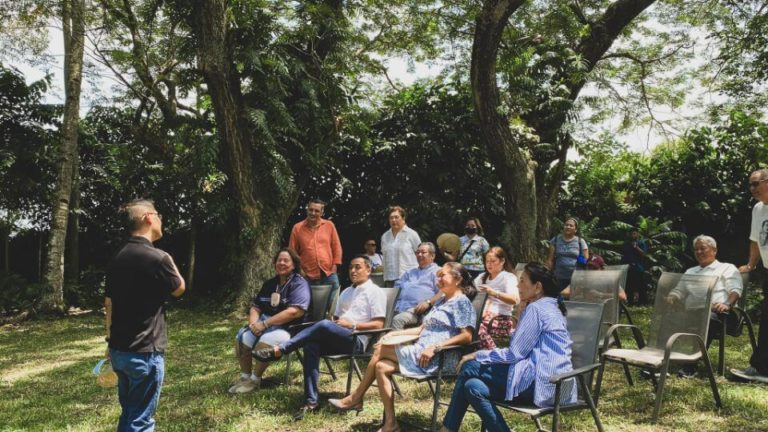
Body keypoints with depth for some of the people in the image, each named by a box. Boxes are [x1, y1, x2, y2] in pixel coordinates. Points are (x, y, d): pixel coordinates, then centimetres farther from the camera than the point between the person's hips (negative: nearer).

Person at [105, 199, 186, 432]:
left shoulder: (117, 258, 5)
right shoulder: (157, 257, -18)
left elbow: (108, 303, 12)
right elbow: (179, 289, -1)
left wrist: (111, 341, 21)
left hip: (119, 350, 8)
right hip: (145, 352, -8)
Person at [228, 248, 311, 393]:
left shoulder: (299, 284, -10)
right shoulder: (270, 284, 15)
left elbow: (294, 312, -23)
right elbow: (255, 307, 15)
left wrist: (264, 324, -22)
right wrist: (253, 323, -9)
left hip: (288, 328, -7)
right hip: (264, 323, 7)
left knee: (264, 342, -31)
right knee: (241, 338, -10)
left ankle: (255, 380, -10)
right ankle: (245, 376, 6)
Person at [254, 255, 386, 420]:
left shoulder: (375, 292, 5)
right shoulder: (346, 292, 27)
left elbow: (378, 325, -4)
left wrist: (352, 325, -13)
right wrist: (334, 322, 5)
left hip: (357, 339, -6)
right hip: (337, 338, 6)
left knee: (324, 325, -34)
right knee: (311, 345, -27)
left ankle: (278, 350, -31)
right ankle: (311, 402, -29)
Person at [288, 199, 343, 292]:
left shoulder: (329, 225, 5)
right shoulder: (297, 228, 3)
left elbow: (336, 246, 9)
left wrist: (335, 264, 1)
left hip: (329, 275, 1)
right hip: (307, 277, -1)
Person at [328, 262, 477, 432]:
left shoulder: (462, 301, -3)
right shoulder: (441, 302, 25)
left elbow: (466, 336, -14)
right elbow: (423, 329, 24)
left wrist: (435, 347, -22)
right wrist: (395, 333, 11)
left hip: (439, 358, -8)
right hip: (420, 353, 8)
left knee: (381, 350, -12)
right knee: (381, 367, -10)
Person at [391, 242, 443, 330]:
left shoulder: (437, 272, 10)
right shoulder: (409, 273, 33)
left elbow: (443, 292, -5)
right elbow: (396, 288, 32)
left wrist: (428, 302, -19)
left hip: (418, 310, -6)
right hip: (398, 310, 6)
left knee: (398, 319, -33)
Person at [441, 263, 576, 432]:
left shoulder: (535, 308, -8)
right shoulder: (551, 307, 21)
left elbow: (514, 353, -11)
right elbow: (521, 349, 18)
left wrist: (477, 355, -1)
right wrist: (523, 310, 16)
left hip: (543, 382, -9)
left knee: (470, 368, -4)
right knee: (473, 387, 2)